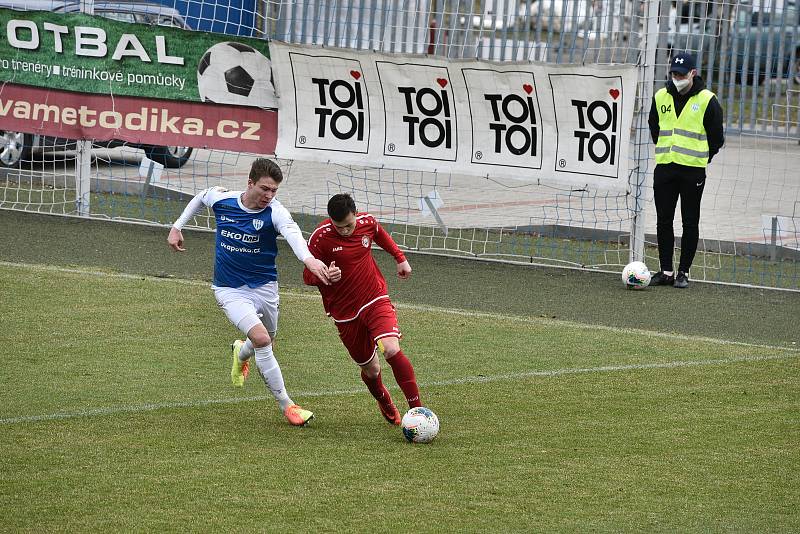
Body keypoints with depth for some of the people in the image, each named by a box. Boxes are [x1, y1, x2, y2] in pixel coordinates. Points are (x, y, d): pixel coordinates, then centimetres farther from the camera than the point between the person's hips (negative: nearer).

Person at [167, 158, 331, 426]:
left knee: (265, 345, 20)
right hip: (230, 290, -2)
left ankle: (241, 353, 59)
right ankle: (286, 406, -12)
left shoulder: (274, 212, -20)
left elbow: (292, 232, -43)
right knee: (261, 338, -22)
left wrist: (309, 258, -62)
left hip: (264, 287, 2)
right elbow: (201, 196, 13)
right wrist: (177, 227, 11)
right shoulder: (221, 200, -13)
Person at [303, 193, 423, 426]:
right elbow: (308, 276, -9)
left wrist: (400, 258, 23)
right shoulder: (320, 237, -16)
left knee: (391, 350, -23)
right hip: (345, 313, -1)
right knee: (370, 368, 8)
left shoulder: (368, 222, -6)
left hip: (376, 300, 1)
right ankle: (385, 404, 40)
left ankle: (417, 408, -17)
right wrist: (324, 276, -30)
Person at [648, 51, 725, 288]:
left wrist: (701, 158, 4)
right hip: (664, 168, 4)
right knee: (663, 221, 4)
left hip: (693, 170, -4)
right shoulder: (661, 97, 6)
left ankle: (683, 272, 7)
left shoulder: (707, 100, -6)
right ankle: (666, 271, 10)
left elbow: (716, 137, 2)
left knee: (690, 222, 1)